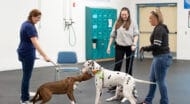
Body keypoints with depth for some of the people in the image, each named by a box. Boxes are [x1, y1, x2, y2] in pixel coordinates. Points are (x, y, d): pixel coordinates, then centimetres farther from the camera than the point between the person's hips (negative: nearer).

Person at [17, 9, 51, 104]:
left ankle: (24, 96, 32)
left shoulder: (25, 24, 10)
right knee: (26, 76, -3)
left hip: (23, 52, 10)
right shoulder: (30, 26, -21)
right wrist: (45, 56, -35)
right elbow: (35, 43, -30)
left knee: (26, 75, 19)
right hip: (28, 53, -10)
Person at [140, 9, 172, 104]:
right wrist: (146, 48, 8)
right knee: (152, 79, 17)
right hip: (159, 57, 11)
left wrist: (144, 48, -10)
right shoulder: (160, 28, 12)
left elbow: (156, 46, -24)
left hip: (162, 58, -11)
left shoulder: (159, 29, -18)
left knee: (160, 81, 1)